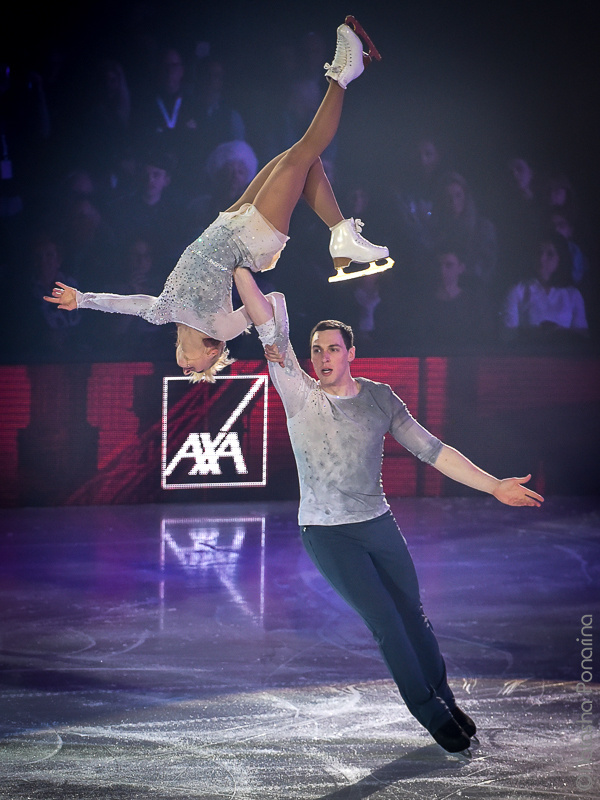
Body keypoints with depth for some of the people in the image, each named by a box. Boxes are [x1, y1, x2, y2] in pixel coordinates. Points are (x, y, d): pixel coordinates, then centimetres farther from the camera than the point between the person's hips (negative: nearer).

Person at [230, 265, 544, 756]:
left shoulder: (380, 398, 1)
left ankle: (444, 699, 27)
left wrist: (493, 486, 0)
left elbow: (431, 449, 4)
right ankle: (431, 713, 6)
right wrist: (239, 265, -17)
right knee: (385, 622, -8)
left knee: (413, 615, 8)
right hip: (328, 534, -3)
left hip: (378, 524, 3)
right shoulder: (300, 394, -7)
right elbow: (269, 326, -12)